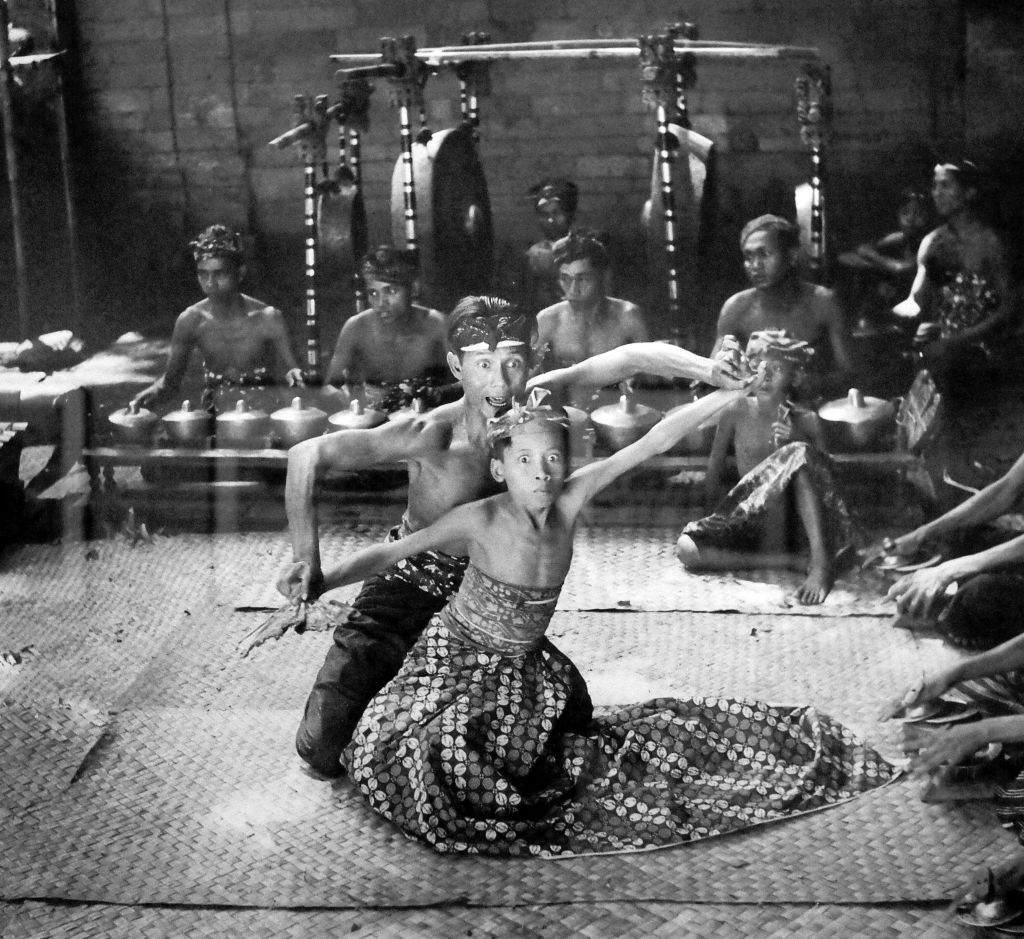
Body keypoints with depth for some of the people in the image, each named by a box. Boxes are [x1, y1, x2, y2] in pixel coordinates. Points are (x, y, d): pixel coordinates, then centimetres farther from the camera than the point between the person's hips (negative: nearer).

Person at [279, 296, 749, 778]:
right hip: (407, 588, -4)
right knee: (323, 748, -14)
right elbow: (308, 455, -35)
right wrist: (308, 561, -43)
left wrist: (706, 369, -29)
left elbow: (629, 357, -14)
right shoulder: (431, 435, -31)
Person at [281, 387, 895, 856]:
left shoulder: (570, 500, -15)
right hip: (461, 663, -4)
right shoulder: (480, 520, -25)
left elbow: (657, 440, -15)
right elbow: (389, 554, -21)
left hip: (528, 668, 4)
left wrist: (737, 389, -12)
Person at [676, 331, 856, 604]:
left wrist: (792, 447, -15)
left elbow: (821, 477, -1)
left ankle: (821, 562, -38)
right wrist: (720, 512, 5)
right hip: (747, 520, 1)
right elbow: (713, 472, 11)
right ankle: (795, 560, -24)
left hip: (796, 518, -1)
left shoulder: (805, 423, 3)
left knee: (799, 453, -30)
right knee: (687, 549, -27)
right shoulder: (737, 412, 3)